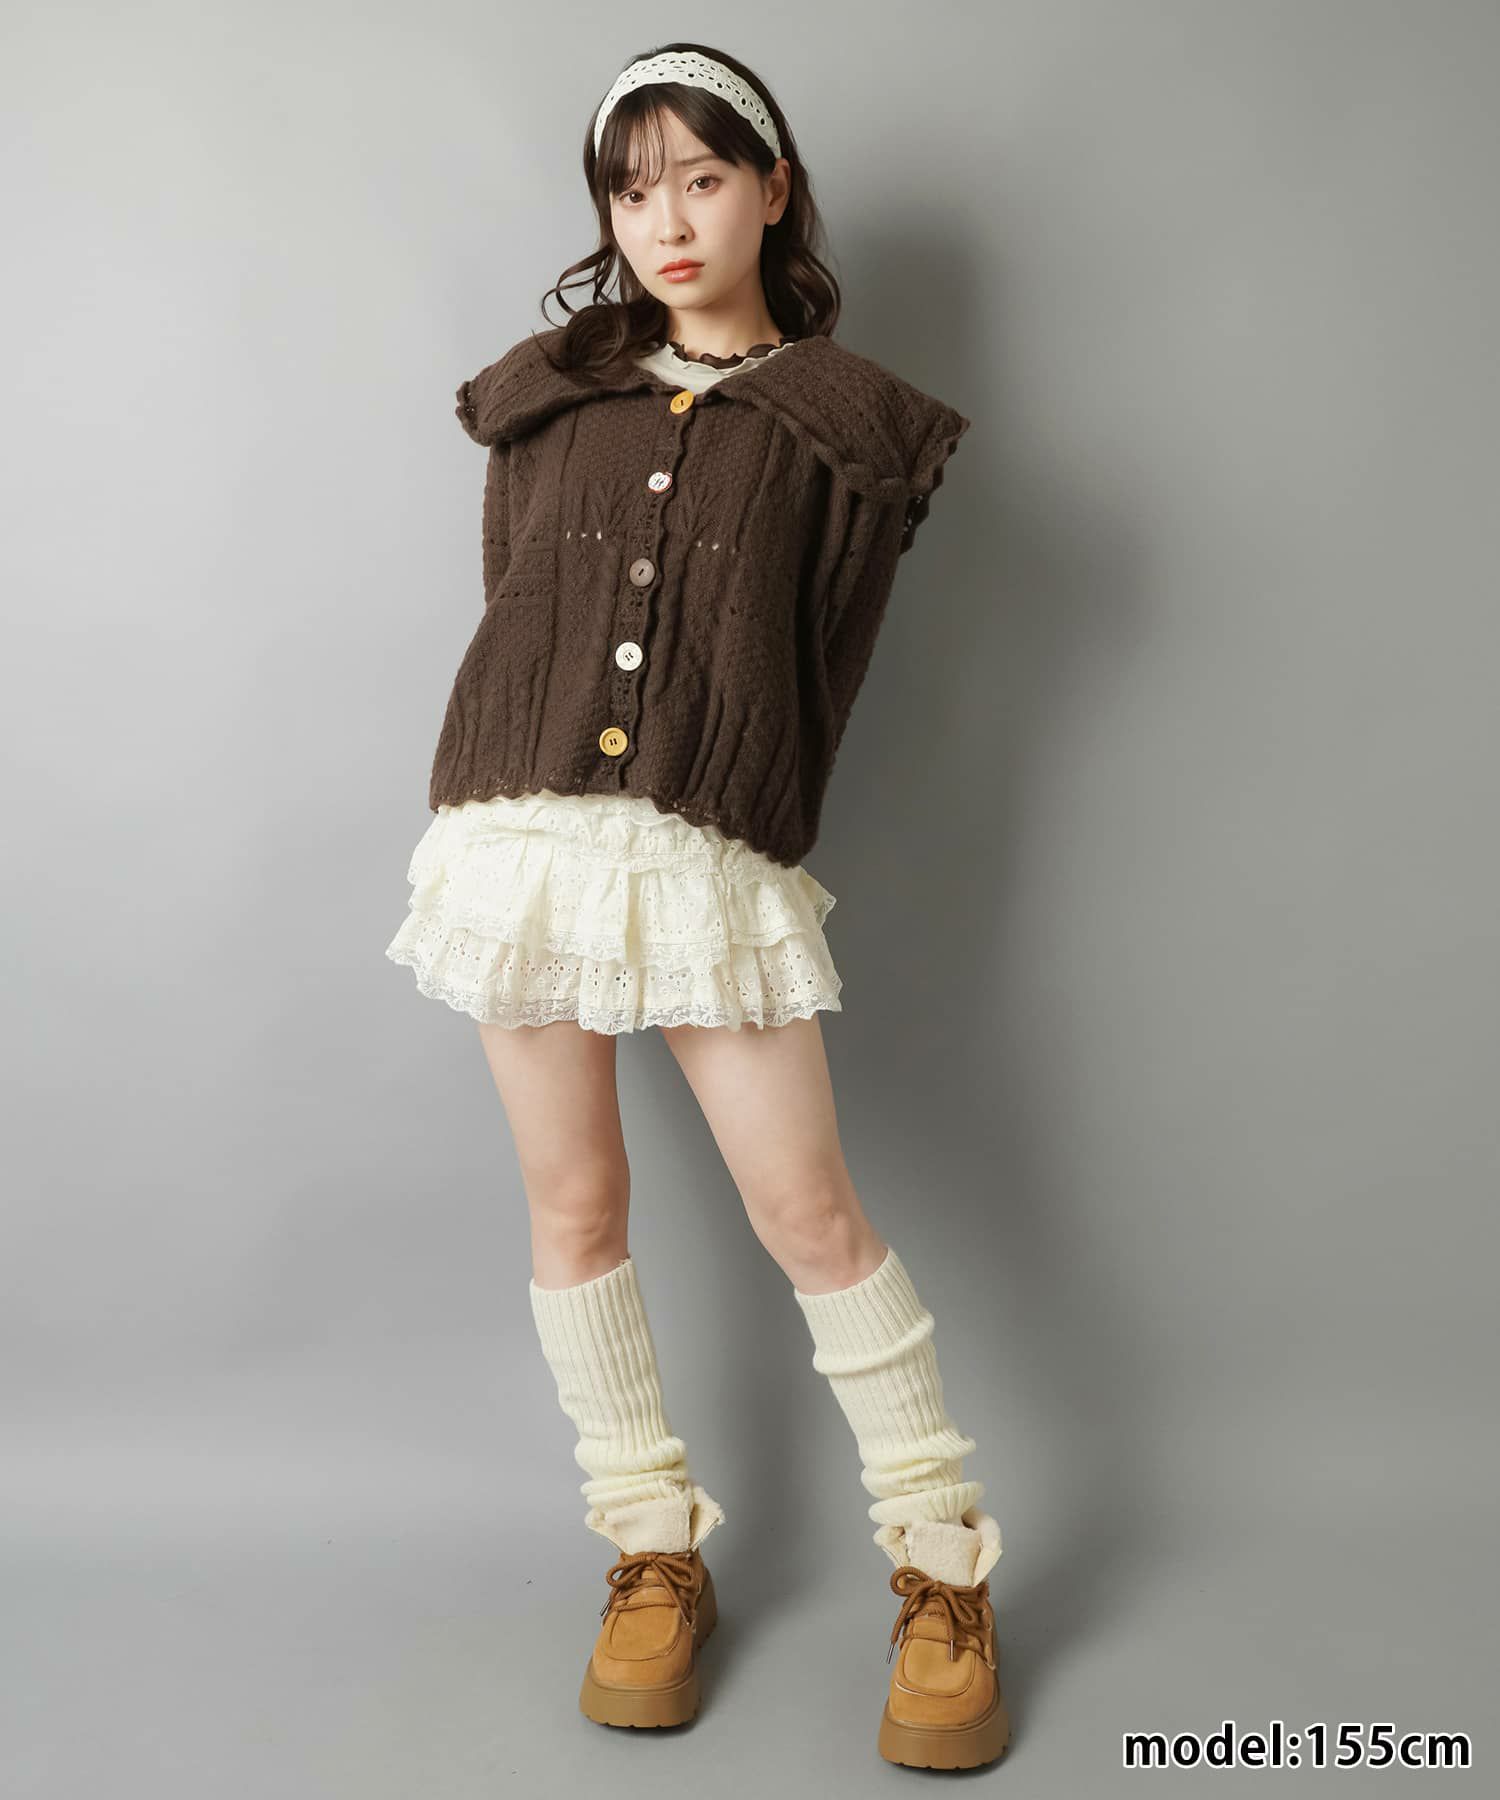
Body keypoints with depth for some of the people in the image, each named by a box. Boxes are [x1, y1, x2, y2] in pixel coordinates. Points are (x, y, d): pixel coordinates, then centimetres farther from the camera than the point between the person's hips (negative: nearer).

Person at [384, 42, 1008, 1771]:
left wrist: (749, 827, 4)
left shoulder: (842, 426, 7)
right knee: (575, 1209, 7)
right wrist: (520, 793, 8)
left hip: (711, 857, -3)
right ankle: (655, 1560, 24)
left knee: (810, 1213, -3)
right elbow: (509, 621, 14)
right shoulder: (544, 396, 14)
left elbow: (828, 670, 6)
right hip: (522, 830, 3)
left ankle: (946, 1577, 15)